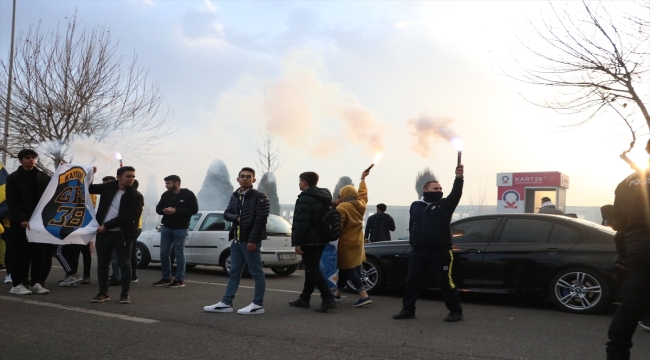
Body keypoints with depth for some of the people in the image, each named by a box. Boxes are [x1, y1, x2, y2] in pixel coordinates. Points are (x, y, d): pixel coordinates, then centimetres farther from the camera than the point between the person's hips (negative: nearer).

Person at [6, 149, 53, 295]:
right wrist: (21, 219, -18)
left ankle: (36, 283, 9)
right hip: (21, 222, -3)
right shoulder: (13, 178, 2)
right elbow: (12, 201, -7)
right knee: (21, 253, 0)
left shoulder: (43, 177, 12)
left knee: (40, 253, 3)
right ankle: (17, 284, 7)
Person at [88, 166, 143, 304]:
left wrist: (106, 226, -16)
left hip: (122, 234, -4)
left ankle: (125, 293, 11)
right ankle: (103, 293, 20)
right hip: (103, 233, 4)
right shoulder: (109, 187, 5)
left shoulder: (136, 196, -8)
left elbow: (127, 217, -17)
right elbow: (89, 188, 22)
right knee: (102, 264, 9)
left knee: (125, 264, 2)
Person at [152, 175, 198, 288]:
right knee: (163, 254, 7)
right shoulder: (165, 195, 7)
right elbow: (158, 208, 12)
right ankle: (166, 278, 20)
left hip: (180, 229, -5)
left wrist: (176, 211, -20)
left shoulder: (188, 194, -8)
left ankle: (180, 280, 5)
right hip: (166, 228, 5)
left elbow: (194, 209, -13)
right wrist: (164, 210, -13)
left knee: (179, 254, -3)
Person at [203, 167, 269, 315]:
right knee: (234, 272, 12)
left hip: (250, 240, -8)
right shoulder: (235, 196, 14)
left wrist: (252, 240, -19)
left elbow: (260, 219, -15)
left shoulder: (259, 197, -9)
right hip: (236, 240, 8)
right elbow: (226, 214, 14)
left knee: (257, 273, 0)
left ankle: (258, 304, 6)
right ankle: (226, 303, 18)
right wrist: (236, 217, -8)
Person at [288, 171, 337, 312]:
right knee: (312, 269, 15)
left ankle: (328, 299, -15)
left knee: (313, 270, -8)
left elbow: (302, 223, -22)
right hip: (321, 239, 10)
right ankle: (304, 298, 23)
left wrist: (297, 242, -20)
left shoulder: (305, 199, -15)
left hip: (309, 241, -10)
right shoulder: (324, 197, 15)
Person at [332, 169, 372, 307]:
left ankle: (364, 296, -14)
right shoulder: (361, 204, 3)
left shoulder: (342, 207, -19)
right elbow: (363, 193, 22)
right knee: (346, 269, 18)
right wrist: (363, 178, 35)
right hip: (357, 241, 9)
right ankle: (337, 293, 31)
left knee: (348, 270, -5)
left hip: (346, 243, -9)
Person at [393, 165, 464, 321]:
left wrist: (459, 178, -32)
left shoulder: (445, 204, 0)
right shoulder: (415, 206, 11)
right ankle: (408, 309, 20)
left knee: (446, 282, -1)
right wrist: (414, 242, 13)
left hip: (440, 252, -4)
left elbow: (456, 194, -17)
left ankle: (456, 311, 10)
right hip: (418, 252, 4)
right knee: (412, 281, 9)